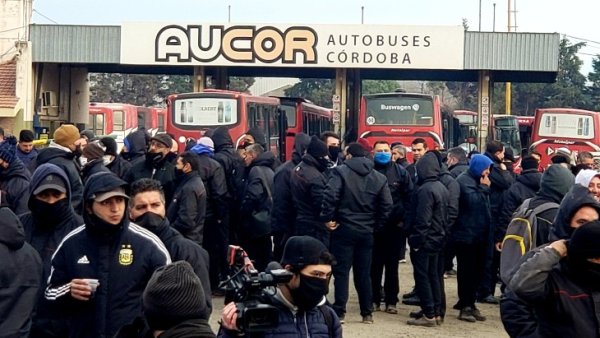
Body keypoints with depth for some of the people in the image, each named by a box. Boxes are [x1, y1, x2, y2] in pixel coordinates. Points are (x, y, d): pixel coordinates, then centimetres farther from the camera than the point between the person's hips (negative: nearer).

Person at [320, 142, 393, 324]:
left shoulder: (341, 172, -5)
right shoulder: (379, 178, 8)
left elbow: (330, 195, -18)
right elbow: (387, 205, 3)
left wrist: (328, 218, -9)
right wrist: (377, 225, 10)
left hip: (344, 229, -4)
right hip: (367, 231, 4)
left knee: (341, 271, 1)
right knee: (364, 273, 11)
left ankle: (339, 312, 0)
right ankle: (367, 313, 14)